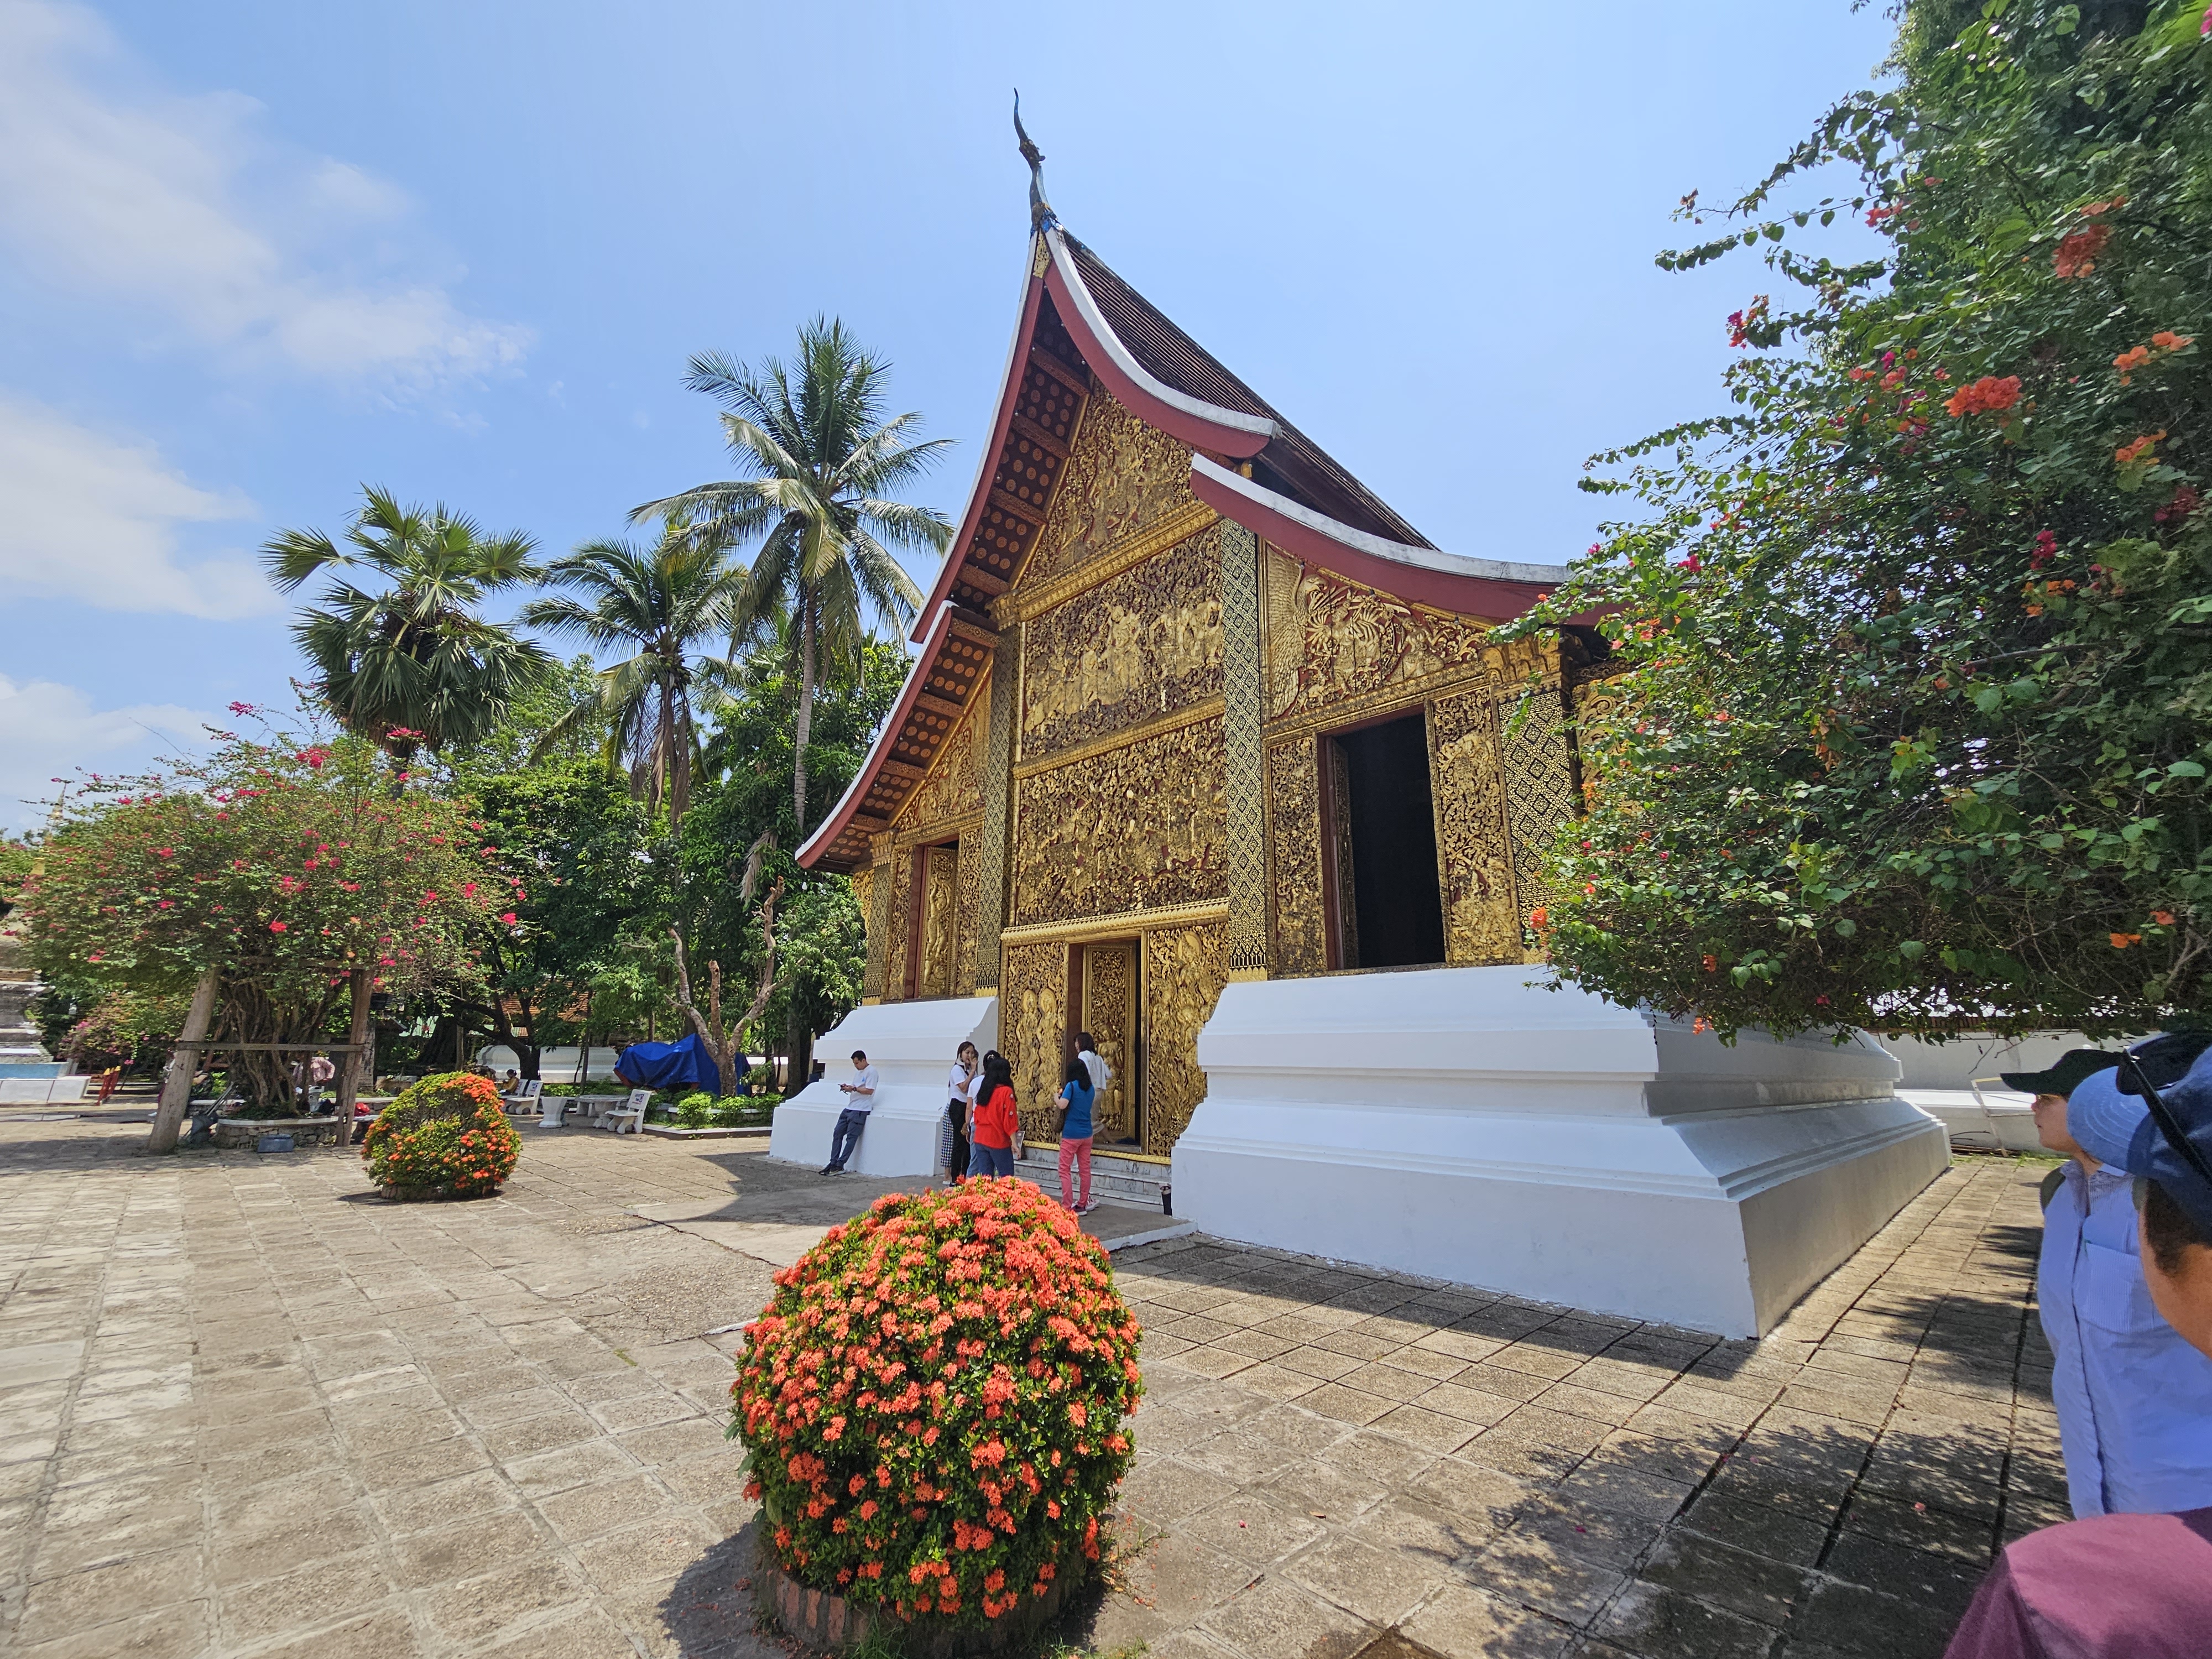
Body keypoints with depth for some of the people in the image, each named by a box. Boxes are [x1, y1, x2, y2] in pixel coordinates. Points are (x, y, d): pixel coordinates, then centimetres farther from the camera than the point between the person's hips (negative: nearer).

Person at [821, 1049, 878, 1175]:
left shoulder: (871, 1071, -9)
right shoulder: (860, 1072, 20)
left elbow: (869, 1091, -17)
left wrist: (854, 1088, -15)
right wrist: (848, 1087, 5)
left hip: (860, 1110, -10)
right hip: (850, 1108, 10)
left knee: (851, 1137, -7)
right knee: (837, 1133, 5)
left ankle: (839, 1166, -6)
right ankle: (833, 1163, 8)